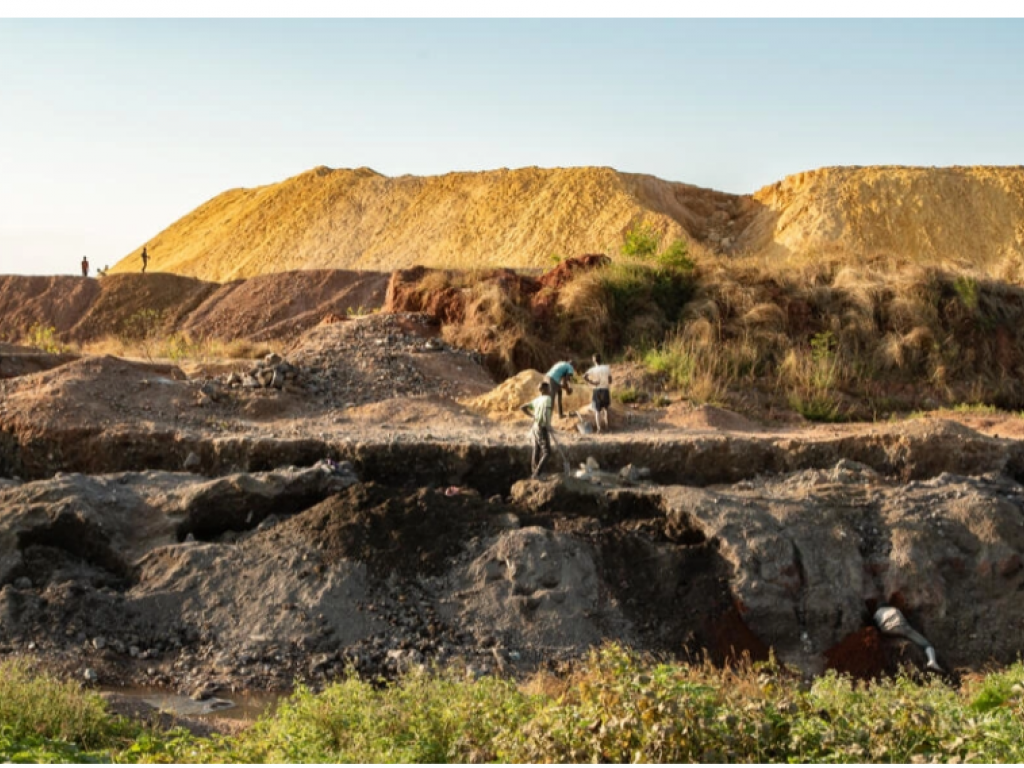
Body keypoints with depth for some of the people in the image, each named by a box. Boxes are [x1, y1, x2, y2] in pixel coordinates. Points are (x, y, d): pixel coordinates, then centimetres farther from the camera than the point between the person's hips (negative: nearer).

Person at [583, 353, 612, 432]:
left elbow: (584, 377, -23)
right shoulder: (607, 368, -3)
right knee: (606, 408, 24)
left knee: (597, 410, 3)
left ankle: (598, 428, -7)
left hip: (597, 391, -2)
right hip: (606, 390, 2)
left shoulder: (593, 370, -7)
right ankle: (606, 425, 23)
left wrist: (592, 383, -13)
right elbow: (610, 380, 3)